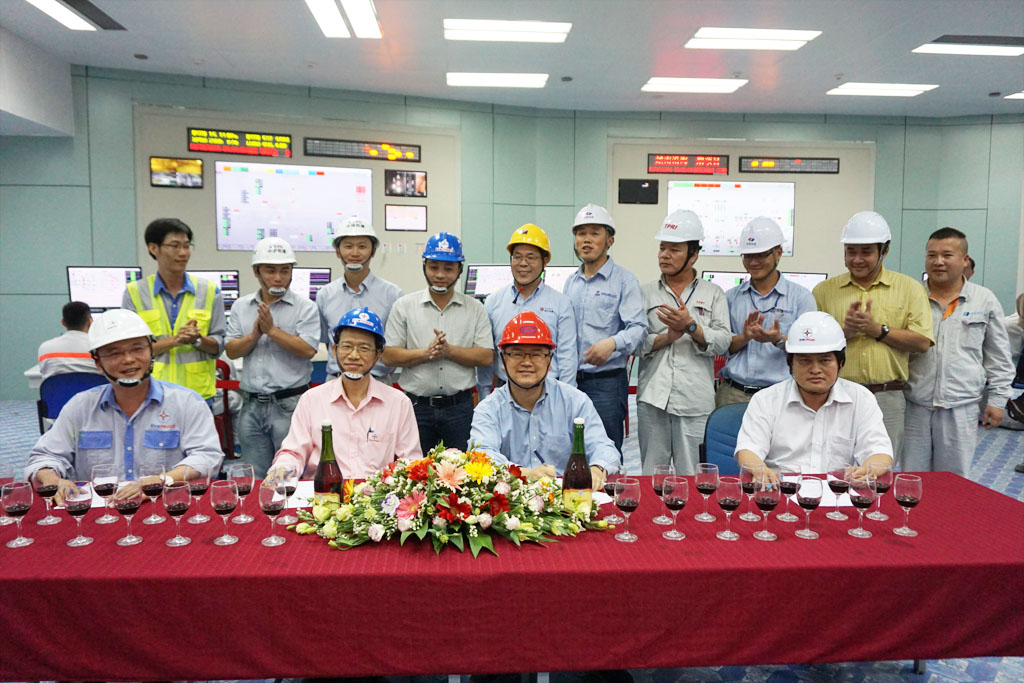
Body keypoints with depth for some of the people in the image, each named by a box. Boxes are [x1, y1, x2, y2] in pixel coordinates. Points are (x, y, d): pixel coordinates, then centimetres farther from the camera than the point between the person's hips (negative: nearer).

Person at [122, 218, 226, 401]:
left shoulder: (210, 291, 7)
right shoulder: (134, 293, 4)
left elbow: (218, 346, 7)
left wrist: (197, 339, -14)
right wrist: (174, 340, -16)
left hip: (199, 392, 1)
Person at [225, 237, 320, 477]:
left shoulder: (305, 308, -3)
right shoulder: (241, 307, 12)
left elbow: (308, 349, -14)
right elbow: (231, 351, 6)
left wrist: (271, 330, -15)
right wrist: (254, 335, -11)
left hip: (289, 404, -4)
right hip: (252, 404, 5)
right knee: (255, 479, 14)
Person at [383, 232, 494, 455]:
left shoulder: (475, 309, 6)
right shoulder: (404, 306, 5)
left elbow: (486, 357, -1)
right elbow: (389, 356, -1)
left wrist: (449, 350, -13)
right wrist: (426, 353, -14)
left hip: (460, 406, 0)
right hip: (417, 405, 0)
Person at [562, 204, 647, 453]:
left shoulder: (624, 280, -1)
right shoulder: (570, 282, 17)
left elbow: (638, 327, -12)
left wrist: (613, 343, -30)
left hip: (606, 382, -5)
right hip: (569, 380, 5)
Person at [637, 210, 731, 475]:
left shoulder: (713, 294, 10)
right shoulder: (646, 292, 11)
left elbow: (722, 342, -1)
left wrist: (690, 326, -15)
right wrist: (667, 337, -12)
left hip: (695, 399, -1)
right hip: (653, 394, 1)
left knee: (691, 475, 3)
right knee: (651, 473, 6)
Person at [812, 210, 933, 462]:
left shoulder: (909, 288, 7)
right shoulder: (824, 291, 7)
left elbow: (922, 342, -2)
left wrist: (877, 329, -10)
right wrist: (844, 332, -12)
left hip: (887, 399, 0)